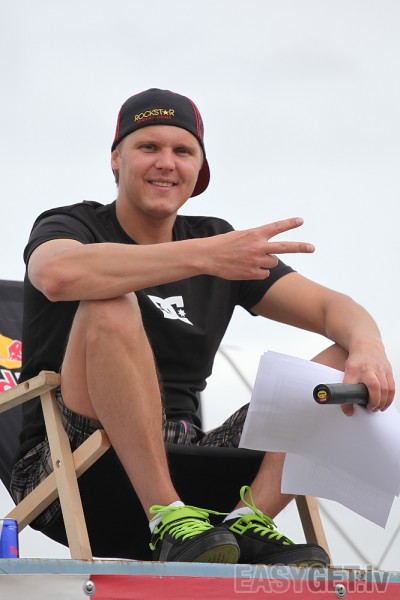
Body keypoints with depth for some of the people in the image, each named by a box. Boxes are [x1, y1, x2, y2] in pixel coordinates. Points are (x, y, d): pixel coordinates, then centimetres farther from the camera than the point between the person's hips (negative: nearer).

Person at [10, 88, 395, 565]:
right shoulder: (73, 225, 1)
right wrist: (203, 257, -32)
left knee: (348, 364, -6)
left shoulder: (218, 243, 15)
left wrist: (368, 348, -17)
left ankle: (248, 519, -26)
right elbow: (59, 275, -26)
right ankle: (170, 520, -32)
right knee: (110, 307, -29)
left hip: (180, 465, 5)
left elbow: (331, 307, 8)